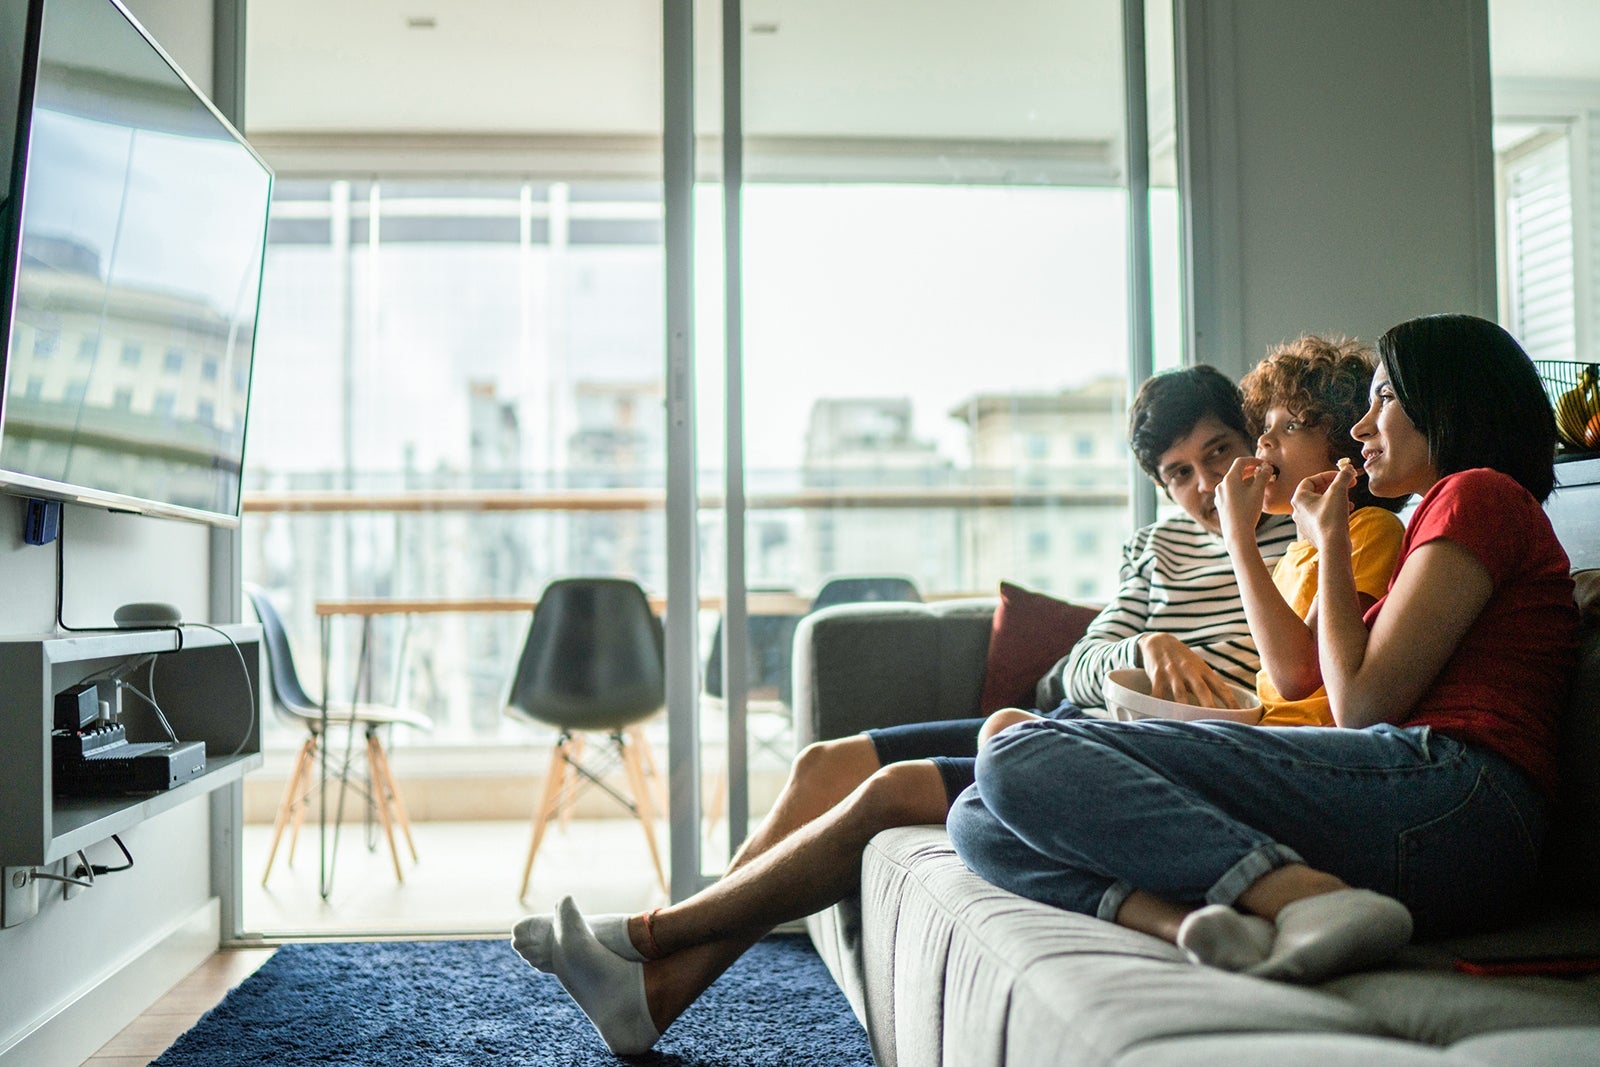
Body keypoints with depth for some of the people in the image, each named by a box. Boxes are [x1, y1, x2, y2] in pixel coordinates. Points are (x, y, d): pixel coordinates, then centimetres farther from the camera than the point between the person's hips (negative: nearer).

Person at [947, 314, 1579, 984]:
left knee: (1024, 757, -22)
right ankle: (1210, 926, -29)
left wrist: (1331, 542, 9)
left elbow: (1363, 705, -4)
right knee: (979, 821, -4)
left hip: (1447, 793, -9)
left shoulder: (1479, 494, 7)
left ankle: (1313, 899, -31)